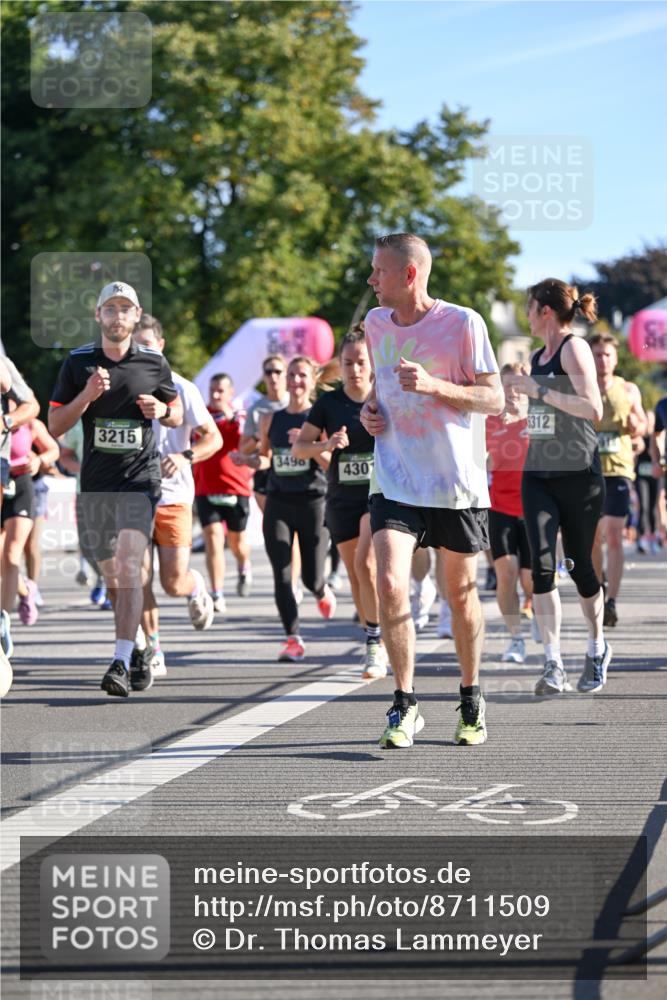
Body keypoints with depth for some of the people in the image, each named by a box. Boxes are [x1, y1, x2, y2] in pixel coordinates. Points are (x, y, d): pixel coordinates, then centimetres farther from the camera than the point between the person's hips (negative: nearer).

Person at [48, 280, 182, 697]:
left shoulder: (154, 363, 3)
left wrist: (161, 410, -8)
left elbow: (178, 415, 15)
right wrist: (87, 395, -13)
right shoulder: (78, 362, 4)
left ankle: (121, 664, -24)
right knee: (113, 578, 11)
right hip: (96, 483, 3)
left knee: (129, 568, -19)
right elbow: (55, 425, 4)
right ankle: (138, 653, 29)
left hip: (140, 479, -3)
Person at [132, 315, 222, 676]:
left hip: (173, 497, -2)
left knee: (173, 582, -6)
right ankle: (153, 653, 4)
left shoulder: (181, 388, -2)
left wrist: (185, 457, -20)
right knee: (140, 581, -5)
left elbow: (213, 438, -1)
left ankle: (196, 587, 30)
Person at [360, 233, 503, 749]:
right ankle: (405, 703, -3)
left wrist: (433, 385, -22)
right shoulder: (376, 323, 7)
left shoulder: (463, 323, -10)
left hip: (457, 482, -3)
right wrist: (370, 409, 3)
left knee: (461, 592, 8)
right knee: (390, 584, -14)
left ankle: (472, 698, 28)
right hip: (395, 481, 3)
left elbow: (494, 399, -8)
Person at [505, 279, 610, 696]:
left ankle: (597, 648, 28)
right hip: (538, 475, 6)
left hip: (579, 475, -6)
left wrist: (538, 391, -18)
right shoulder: (538, 356, 15)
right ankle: (554, 665, -15)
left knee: (580, 566, 5)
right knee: (542, 564, -10)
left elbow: (594, 410, -20)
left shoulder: (574, 348, -8)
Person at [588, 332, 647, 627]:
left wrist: (635, 425, -7)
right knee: (592, 538, 9)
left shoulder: (629, 391, 7)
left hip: (618, 469, -1)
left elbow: (641, 427, 15)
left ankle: (611, 603, -15)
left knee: (614, 536, -12)